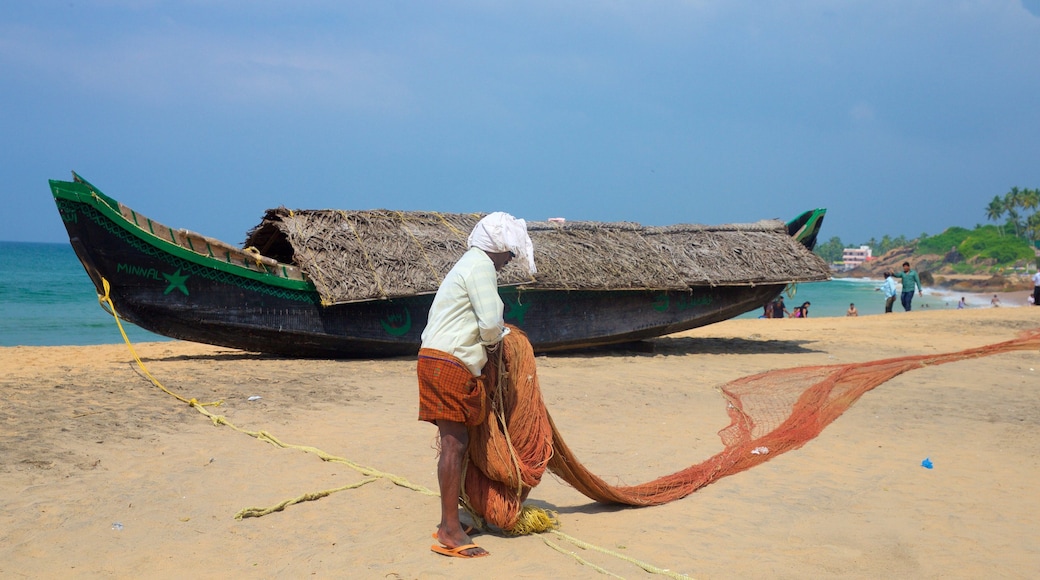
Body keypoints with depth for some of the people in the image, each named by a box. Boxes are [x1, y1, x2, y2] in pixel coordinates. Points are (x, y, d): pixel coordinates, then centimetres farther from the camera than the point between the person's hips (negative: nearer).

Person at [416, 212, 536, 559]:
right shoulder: (481, 264, -9)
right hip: (449, 364, -10)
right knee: (454, 443, -10)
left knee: (456, 442, 13)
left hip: (438, 360, 10)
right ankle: (450, 534, -8)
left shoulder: (470, 263, 24)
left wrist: (495, 334, 14)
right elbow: (490, 323, -16)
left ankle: (449, 522, 20)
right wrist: (495, 339, 3)